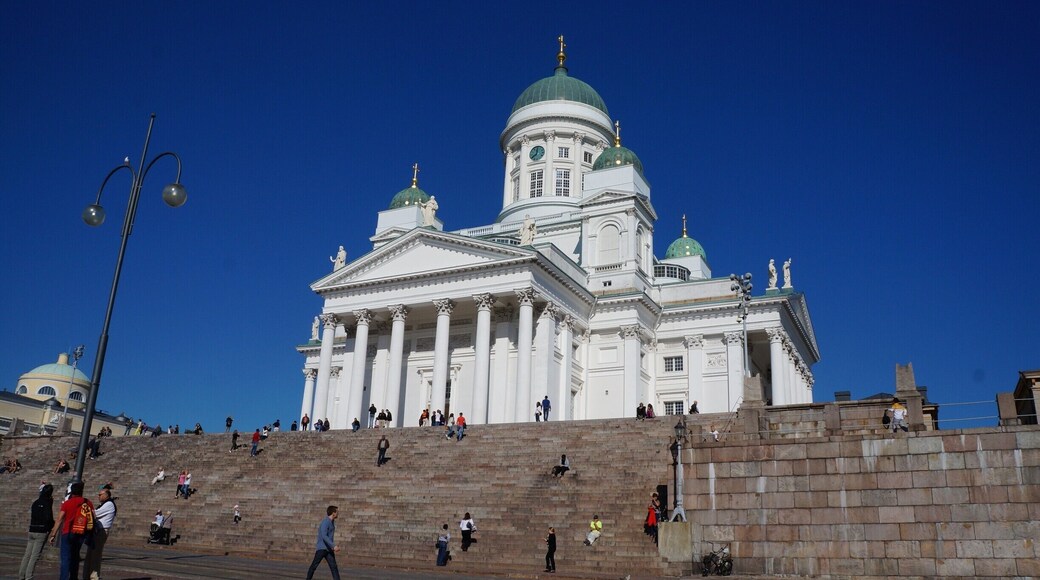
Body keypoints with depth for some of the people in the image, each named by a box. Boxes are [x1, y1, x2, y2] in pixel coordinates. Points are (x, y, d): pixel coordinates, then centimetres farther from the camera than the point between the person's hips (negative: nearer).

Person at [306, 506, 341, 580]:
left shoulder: (332, 522, 14)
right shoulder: (325, 522, -14)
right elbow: (324, 536, -25)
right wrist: (333, 546, -32)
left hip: (329, 549, 7)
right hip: (322, 548, -7)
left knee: (334, 566, -4)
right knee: (314, 565, -1)